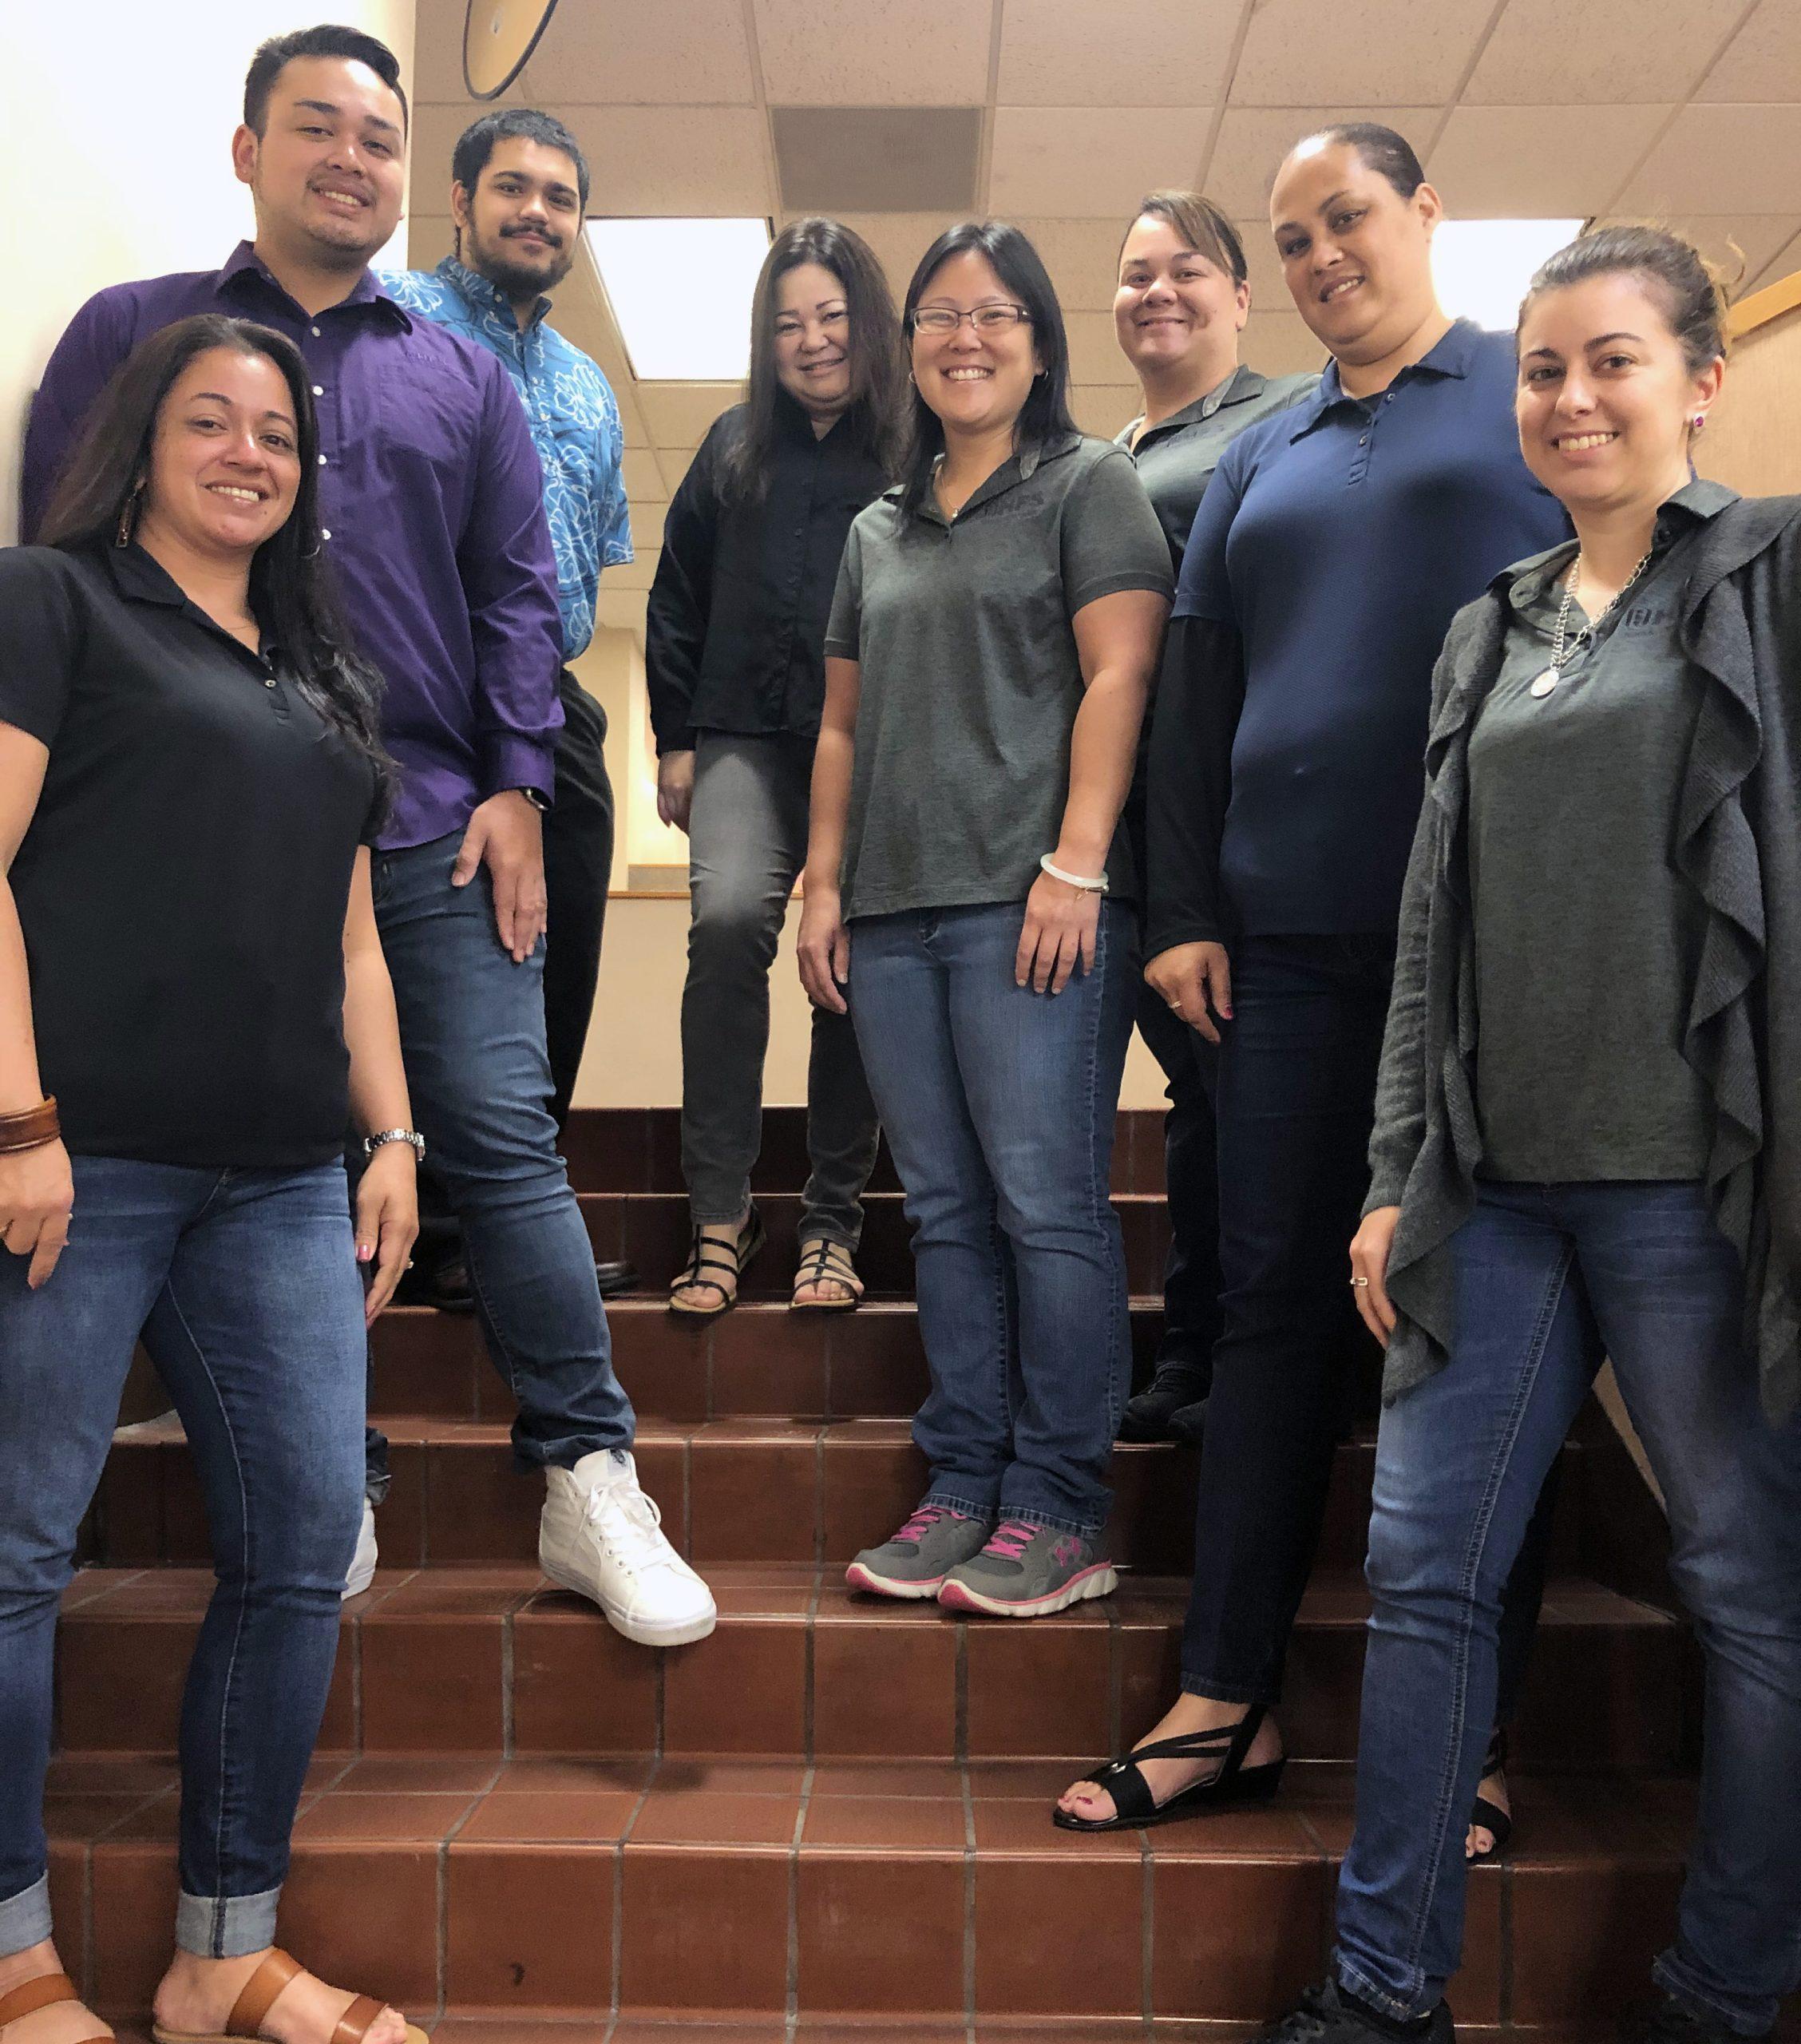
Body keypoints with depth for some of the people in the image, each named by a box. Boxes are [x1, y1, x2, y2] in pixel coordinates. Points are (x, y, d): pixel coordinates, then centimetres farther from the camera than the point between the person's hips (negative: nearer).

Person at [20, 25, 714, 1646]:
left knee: (503, 1132, -4)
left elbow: (514, 589, 12)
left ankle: (588, 1479, 2)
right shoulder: (131, 334, 12)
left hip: (438, 830, 1)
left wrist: (514, 786, 0)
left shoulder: (462, 376, 17)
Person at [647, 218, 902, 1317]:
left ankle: (833, 1220, 13)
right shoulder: (736, 446, 16)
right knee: (730, 915, -22)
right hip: (749, 740, 2)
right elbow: (678, 601, 19)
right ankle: (720, 1214, -14)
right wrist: (675, 738, 12)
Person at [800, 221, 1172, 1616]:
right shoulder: (879, 531, 24)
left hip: (1031, 899, -6)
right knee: (947, 1213, 7)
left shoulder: (1091, 486, 7)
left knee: (1047, 1202, -7)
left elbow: (1118, 675, -5)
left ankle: (1059, 1510, 2)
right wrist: (825, 884, 13)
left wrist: (1076, 864, -15)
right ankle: (964, 1489, 14)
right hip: (894, 911, 6)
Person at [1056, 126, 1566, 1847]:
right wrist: (1184, 909, 6)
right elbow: (1191, 698, 16)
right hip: (1290, 939, 4)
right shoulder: (1258, 461, 20)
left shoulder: (1541, 399, 8)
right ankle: (1226, 1701, 13)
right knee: (1274, 1302, 4)